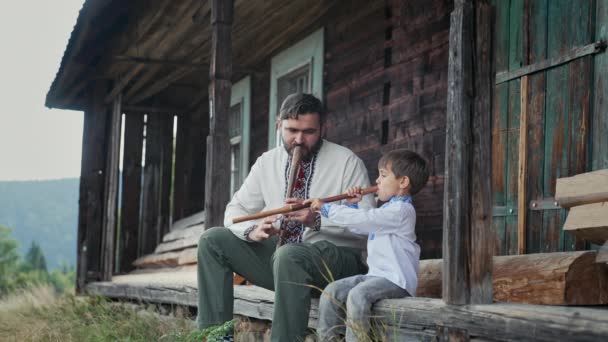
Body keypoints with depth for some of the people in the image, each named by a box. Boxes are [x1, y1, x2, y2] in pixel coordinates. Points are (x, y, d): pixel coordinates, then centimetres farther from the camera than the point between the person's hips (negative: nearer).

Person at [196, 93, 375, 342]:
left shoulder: (347, 162, -7)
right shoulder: (267, 162, 8)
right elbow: (235, 210, 9)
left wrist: (317, 219, -30)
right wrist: (252, 230, -15)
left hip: (337, 259, -6)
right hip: (278, 253, 6)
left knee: (289, 256, -38)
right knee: (212, 240, -8)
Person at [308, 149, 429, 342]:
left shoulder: (401, 210, -12)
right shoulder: (389, 208, 21)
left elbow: (363, 219, -21)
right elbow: (358, 227, 33)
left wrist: (325, 208, -13)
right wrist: (352, 205, 17)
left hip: (396, 280, -9)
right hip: (376, 275, 10)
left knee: (358, 295, -33)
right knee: (331, 292, -5)